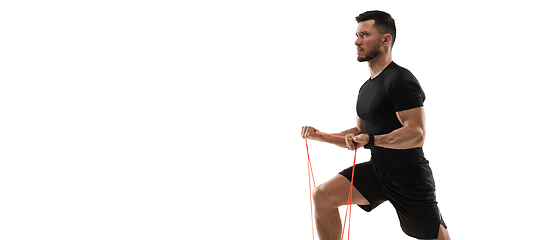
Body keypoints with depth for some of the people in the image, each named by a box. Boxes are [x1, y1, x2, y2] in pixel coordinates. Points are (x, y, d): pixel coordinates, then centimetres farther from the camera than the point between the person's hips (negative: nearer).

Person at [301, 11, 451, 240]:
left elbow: (416, 134, -26)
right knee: (323, 195, -8)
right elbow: (360, 133, 20)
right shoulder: (366, 88, 12)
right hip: (376, 170, 8)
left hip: (410, 179, -7)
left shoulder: (400, 80, -17)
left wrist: (371, 140, -37)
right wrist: (321, 135, 9)